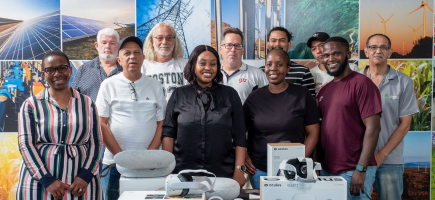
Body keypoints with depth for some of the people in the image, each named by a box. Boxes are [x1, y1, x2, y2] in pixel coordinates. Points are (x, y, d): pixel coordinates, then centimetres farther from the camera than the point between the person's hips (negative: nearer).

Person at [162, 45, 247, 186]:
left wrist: (239, 170, -3)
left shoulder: (229, 95, 8)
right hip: (183, 172, 0)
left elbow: (239, 137, 5)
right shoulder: (179, 95, 9)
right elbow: (168, 133, 6)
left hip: (222, 173, 0)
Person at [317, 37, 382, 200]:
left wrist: (361, 169, -18)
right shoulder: (324, 91, 12)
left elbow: (373, 128, -14)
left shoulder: (362, 84, -8)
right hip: (326, 170, 6)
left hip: (353, 172, -6)